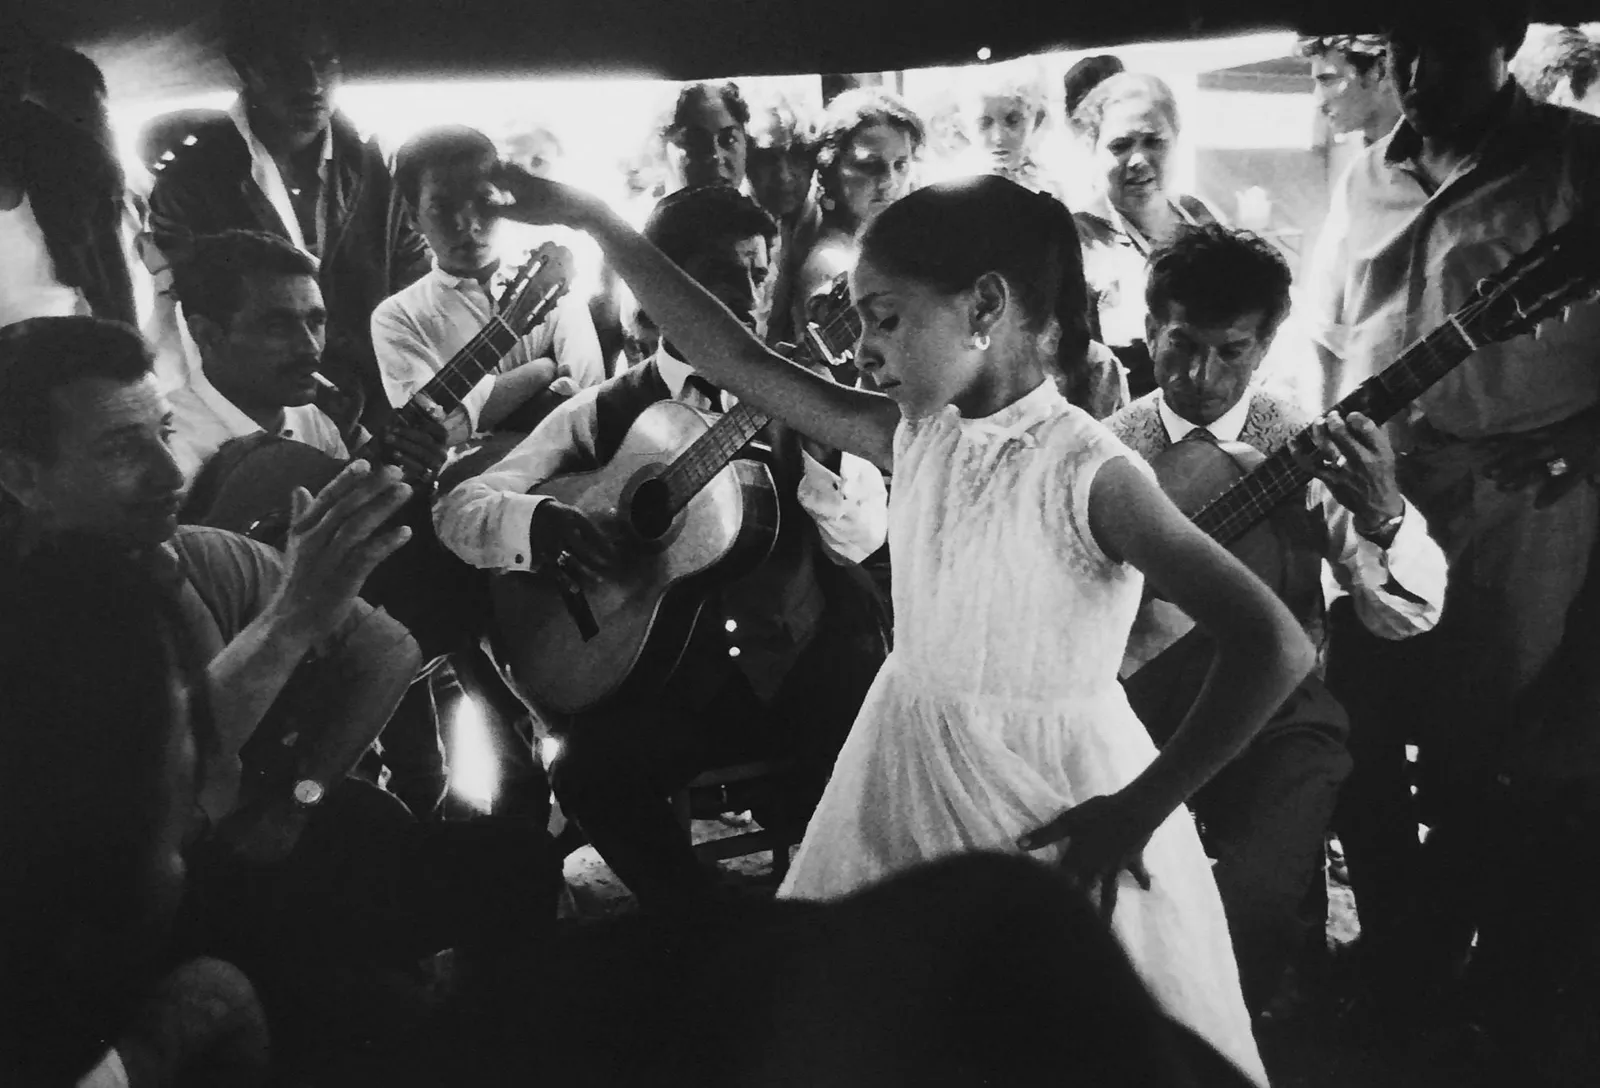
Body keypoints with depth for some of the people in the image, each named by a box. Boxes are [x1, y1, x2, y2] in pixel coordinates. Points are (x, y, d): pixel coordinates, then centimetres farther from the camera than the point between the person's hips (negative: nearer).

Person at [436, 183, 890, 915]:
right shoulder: (605, 414, 3)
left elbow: (862, 540, -2)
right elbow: (458, 508, -3)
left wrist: (817, 437, -20)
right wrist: (554, 527, -24)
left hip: (802, 669, 1)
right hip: (668, 677, 0)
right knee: (588, 772, -27)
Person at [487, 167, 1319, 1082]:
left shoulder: (1086, 471, -20)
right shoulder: (920, 437, 0)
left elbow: (1277, 648, -26)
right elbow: (742, 363, 3)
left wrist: (1137, 812, -22)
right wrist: (592, 219, 2)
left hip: (1051, 815, -6)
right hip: (911, 776, 6)